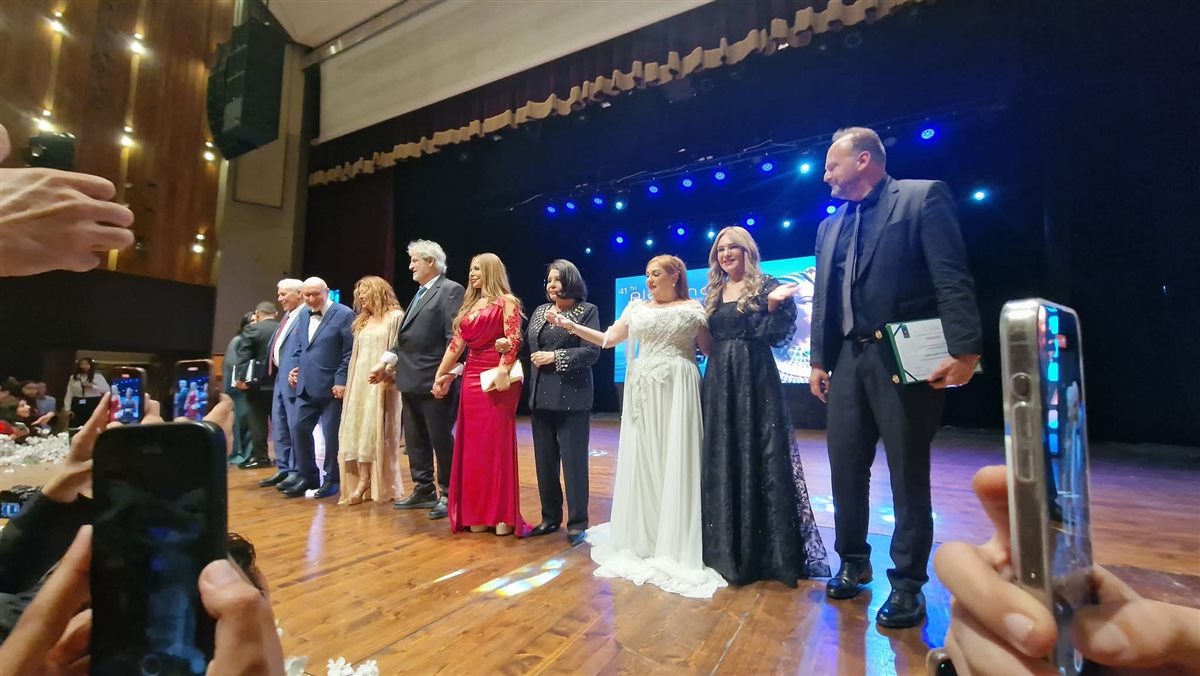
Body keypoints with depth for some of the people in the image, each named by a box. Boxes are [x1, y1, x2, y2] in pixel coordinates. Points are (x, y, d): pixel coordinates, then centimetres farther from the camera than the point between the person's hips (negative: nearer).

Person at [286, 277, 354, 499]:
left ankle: (331, 479, 17)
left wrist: (341, 381, -17)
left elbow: (350, 352, -13)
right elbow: (298, 347, 24)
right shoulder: (303, 315, 15)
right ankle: (308, 477, 23)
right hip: (307, 386, 7)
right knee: (299, 429, 9)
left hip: (331, 386, -7)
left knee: (331, 434, 1)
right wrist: (295, 367, 7)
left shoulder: (343, 314, -9)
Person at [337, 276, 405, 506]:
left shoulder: (395, 316, -3)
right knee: (358, 430, 1)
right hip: (360, 382, 7)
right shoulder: (362, 322, 20)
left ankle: (383, 486, 7)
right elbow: (356, 355, 17)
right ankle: (363, 482, 5)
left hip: (381, 383, -7)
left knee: (378, 433, -3)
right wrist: (350, 382, 8)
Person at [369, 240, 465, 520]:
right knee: (415, 440, 15)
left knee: (441, 440, 1)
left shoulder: (450, 290, -8)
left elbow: (454, 337, -17)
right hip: (411, 380, 9)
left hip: (434, 381, -9)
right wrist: (385, 361, 11)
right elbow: (406, 336, 20)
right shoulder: (420, 293, 19)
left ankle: (448, 494, 15)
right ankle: (424, 490, 28)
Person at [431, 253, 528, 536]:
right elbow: (456, 343, 16)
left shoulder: (506, 301, -2)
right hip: (472, 378, 7)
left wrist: (503, 370, -25)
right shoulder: (470, 305, 19)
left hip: (497, 378, -7)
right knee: (473, 445, 8)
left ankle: (503, 514, 8)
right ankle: (476, 513, 18)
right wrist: (441, 374, 12)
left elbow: (514, 338, -14)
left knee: (498, 443, -2)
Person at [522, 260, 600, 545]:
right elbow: (528, 345, 15)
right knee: (544, 460, 11)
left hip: (571, 396, -6)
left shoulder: (587, 310, -2)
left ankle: (577, 522, 15)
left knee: (573, 460, 0)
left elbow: (592, 352, -11)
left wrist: (555, 357, -14)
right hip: (541, 396, 6)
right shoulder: (540, 311, 15)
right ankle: (550, 517, 26)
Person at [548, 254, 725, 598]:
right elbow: (608, 339, 10)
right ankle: (642, 540, 20)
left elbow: (709, 349, 5)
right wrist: (571, 326, 3)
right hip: (644, 390, 3)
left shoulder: (693, 308, 4)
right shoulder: (637, 307, 13)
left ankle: (675, 547, 11)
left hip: (678, 389, -3)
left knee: (676, 463, -2)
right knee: (641, 462, 5)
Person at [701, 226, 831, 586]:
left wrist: (773, 304, -24)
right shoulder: (713, 294, 14)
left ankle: (769, 547, 13)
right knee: (720, 460, 10)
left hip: (755, 380, -5)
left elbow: (777, 335, -11)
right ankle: (726, 545, 25)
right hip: (717, 383, 6)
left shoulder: (767, 286, -1)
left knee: (759, 458, -1)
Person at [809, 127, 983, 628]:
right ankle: (854, 562, 27)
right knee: (845, 467, 9)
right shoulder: (830, 226, 18)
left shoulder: (923, 196, 0)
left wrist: (964, 350, -17)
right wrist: (819, 360, 12)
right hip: (849, 360, 6)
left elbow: (952, 278, -10)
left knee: (909, 474, 4)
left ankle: (907, 583, 19)